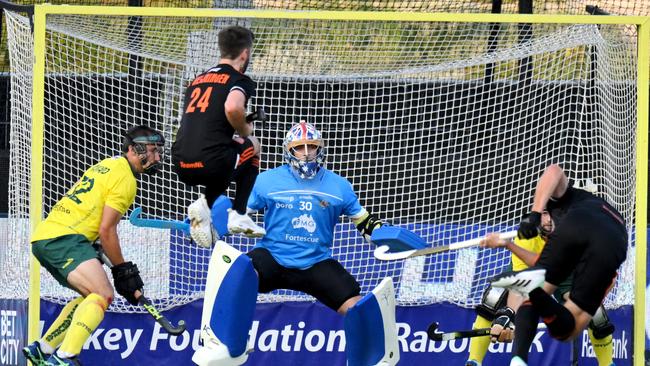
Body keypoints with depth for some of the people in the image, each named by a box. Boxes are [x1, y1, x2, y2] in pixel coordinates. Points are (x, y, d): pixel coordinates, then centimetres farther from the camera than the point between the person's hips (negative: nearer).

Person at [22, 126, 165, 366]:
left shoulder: (108, 165, 22)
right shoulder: (125, 178, -8)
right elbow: (106, 230, -11)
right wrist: (122, 269, -3)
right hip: (63, 238, -10)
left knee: (93, 296, 20)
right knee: (103, 294, -22)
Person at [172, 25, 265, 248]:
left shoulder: (198, 80, 23)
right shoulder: (240, 80, 2)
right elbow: (232, 107, -20)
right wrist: (245, 130, 0)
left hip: (181, 167, 6)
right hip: (210, 164, -6)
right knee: (251, 146, 25)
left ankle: (206, 203, 10)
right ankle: (238, 215, 14)